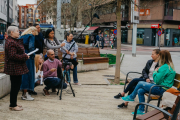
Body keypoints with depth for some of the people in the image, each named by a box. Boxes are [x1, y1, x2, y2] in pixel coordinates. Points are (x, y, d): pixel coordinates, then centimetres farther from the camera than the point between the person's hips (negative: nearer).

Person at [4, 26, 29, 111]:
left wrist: (24, 55, 9)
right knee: (15, 86, -2)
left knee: (16, 86, 16)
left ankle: (13, 103, 26)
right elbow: (13, 56, -25)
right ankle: (13, 105, 8)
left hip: (17, 68, 10)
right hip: (15, 68, -10)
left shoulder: (14, 41, 15)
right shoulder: (11, 42, -18)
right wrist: (25, 57, -17)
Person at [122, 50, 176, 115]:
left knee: (140, 83, -4)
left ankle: (131, 97, 17)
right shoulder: (169, 66, 13)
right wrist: (158, 71, 4)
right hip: (160, 88, 9)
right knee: (140, 91, 1)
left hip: (160, 89, -9)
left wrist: (155, 72, -4)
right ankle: (141, 110, 7)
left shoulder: (165, 67, -20)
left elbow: (157, 80, -20)